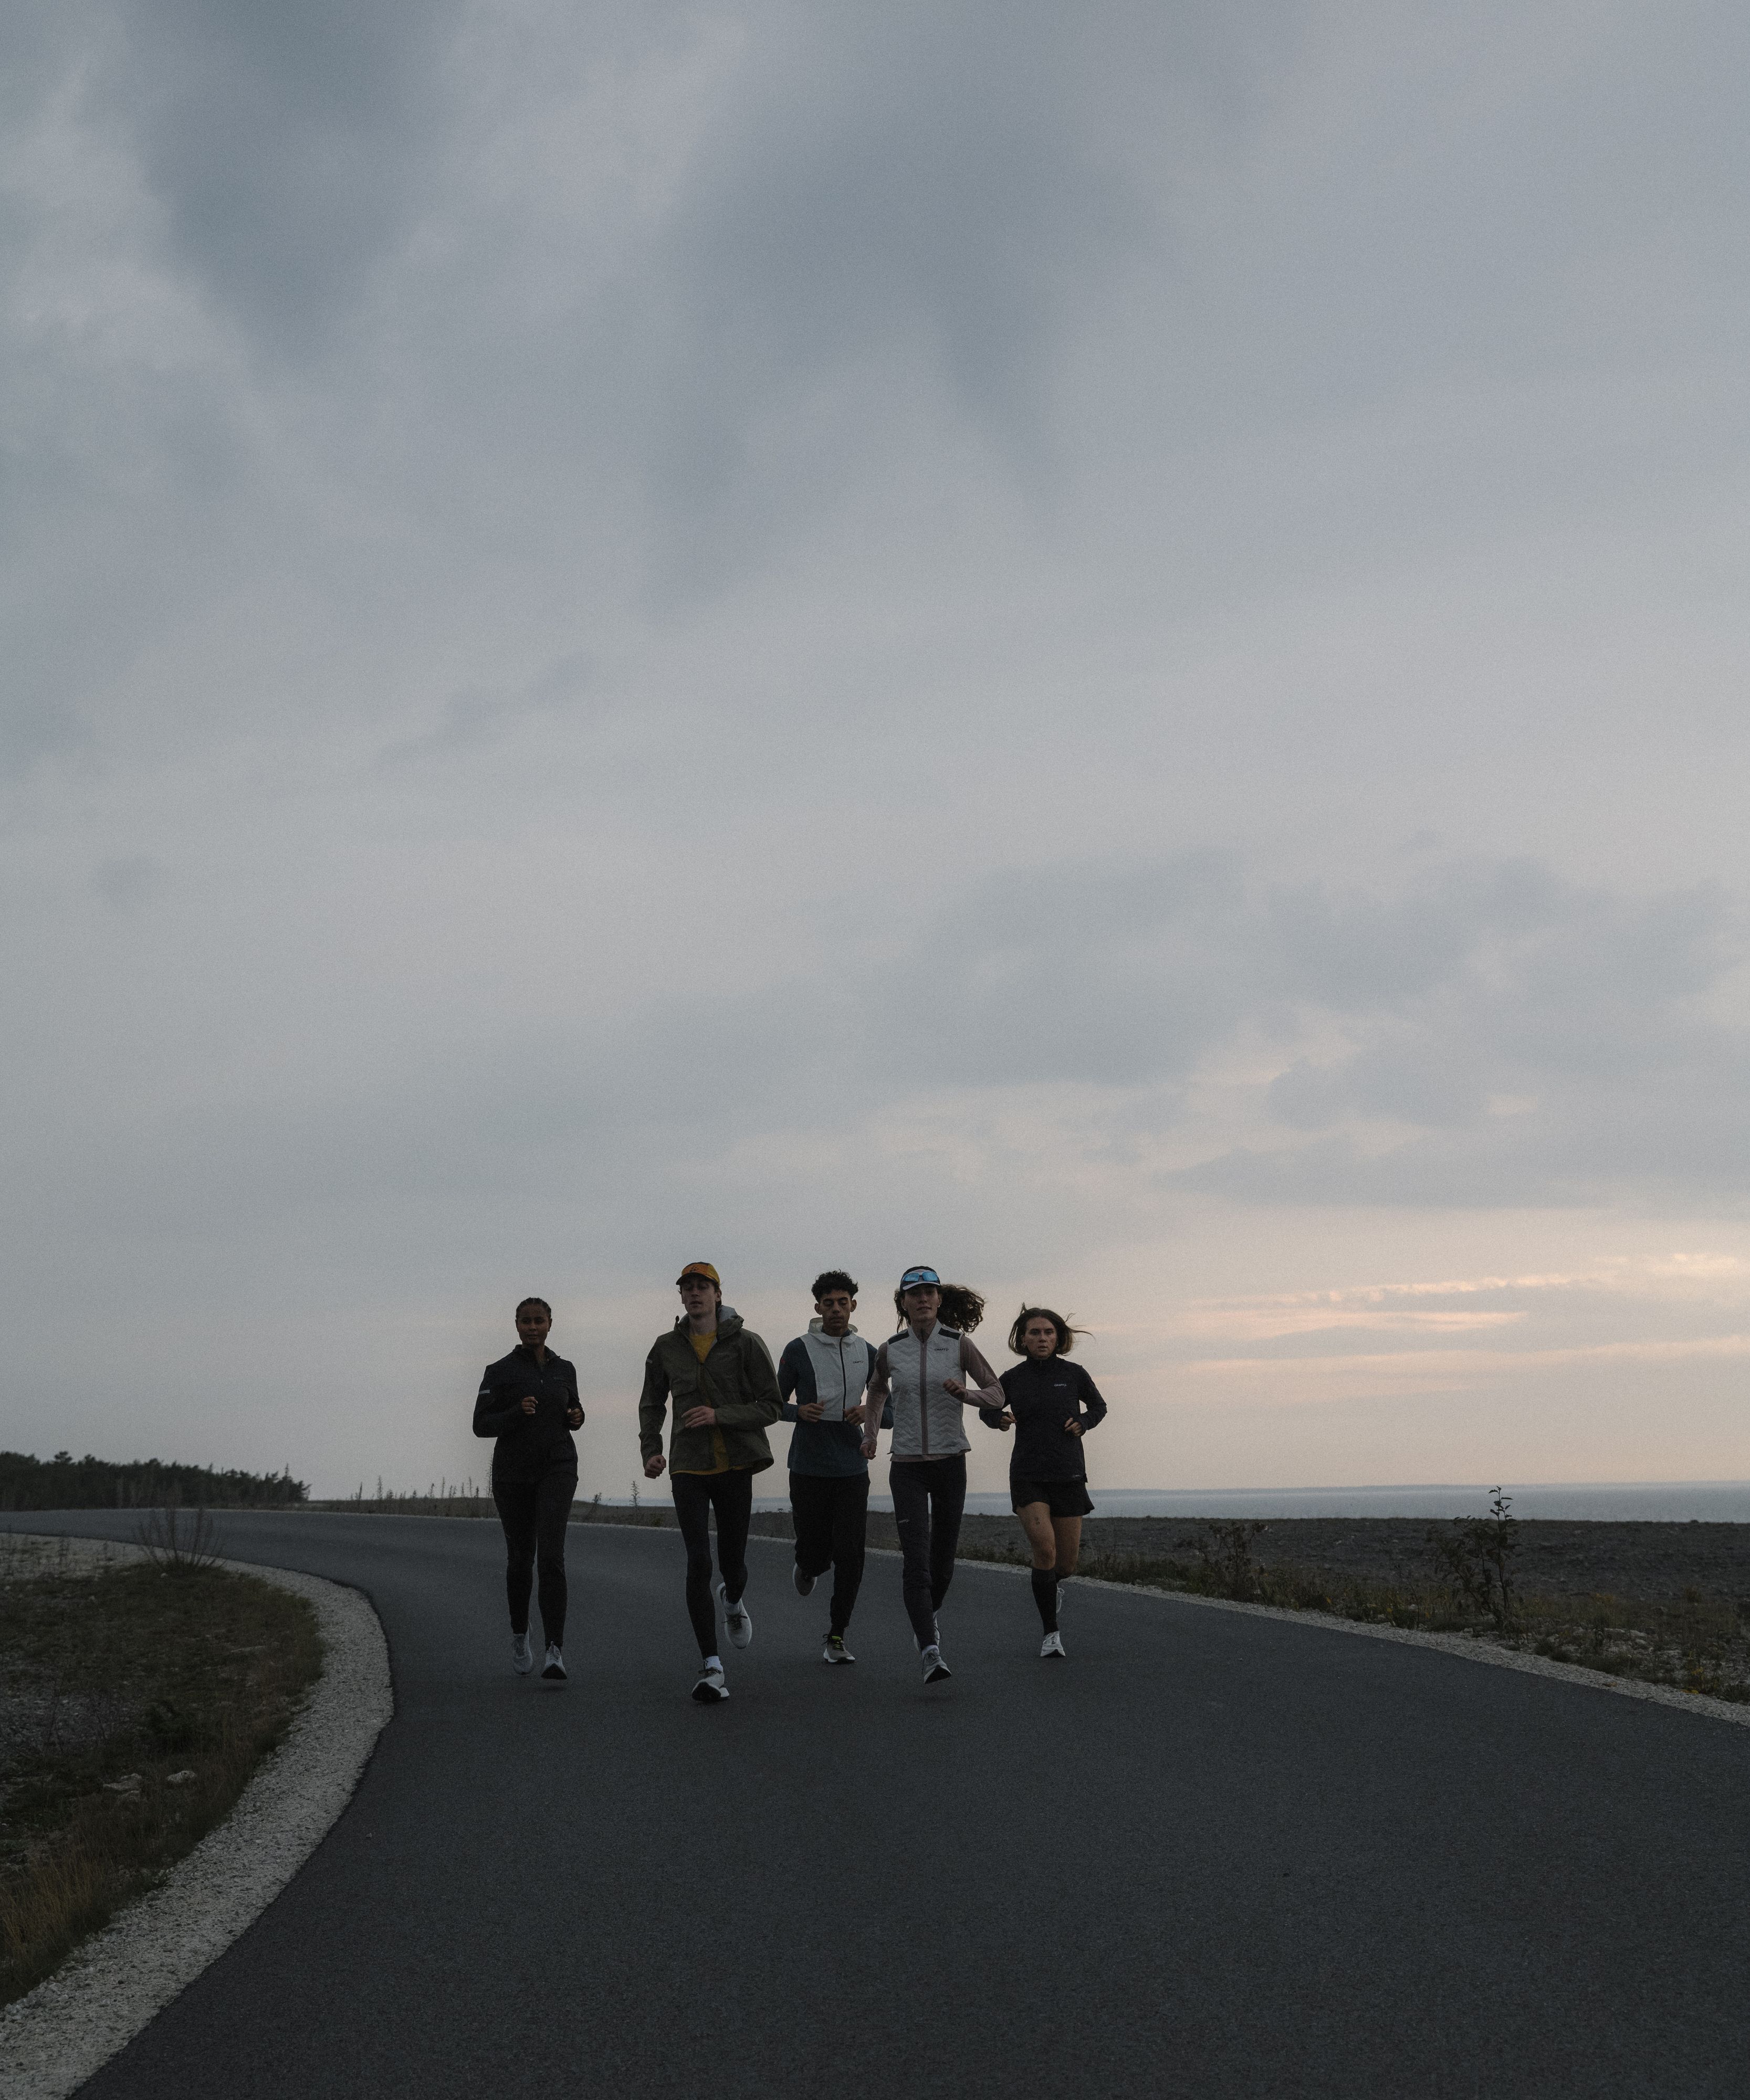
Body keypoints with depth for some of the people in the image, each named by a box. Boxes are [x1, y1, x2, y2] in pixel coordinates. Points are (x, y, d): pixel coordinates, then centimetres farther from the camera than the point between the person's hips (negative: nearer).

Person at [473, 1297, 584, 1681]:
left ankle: (556, 1651, -20)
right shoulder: (499, 1372, -1)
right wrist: (517, 1414, -23)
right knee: (520, 1559, 12)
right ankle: (520, 1633, 39)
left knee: (551, 1554, -18)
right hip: (512, 1474, 0)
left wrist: (577, 1417, -3)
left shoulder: (564, 1370, 8)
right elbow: (481, 1426, -5)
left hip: (557, 1470, 0)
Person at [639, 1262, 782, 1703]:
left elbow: (771, 1407, -6)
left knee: (732, 1563, 9)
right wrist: (651, 1450, 3)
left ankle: (733, 1600, 48)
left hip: (736, 1466, -1)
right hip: (688, 1468, 1)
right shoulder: (667, 1348, 5)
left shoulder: (746, 1344, -4)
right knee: (698, 1563, -12)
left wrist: (720, 1415, -19)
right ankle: (711, 1667, -10)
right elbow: (652, 1404, 19)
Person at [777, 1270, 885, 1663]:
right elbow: (776, 1404, 6)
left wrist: (870, 1412, -8)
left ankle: (836, 1636, 8)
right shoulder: (799, 1350, -2)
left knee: (849, 1556, -6)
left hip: (852, 1468, 2)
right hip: (808, 1468, -2)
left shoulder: (868, 1354, 7)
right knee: (815, 1554, 2)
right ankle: (807, 1566, 41)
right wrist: (799, 1412, -15)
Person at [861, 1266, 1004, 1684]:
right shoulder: (890, 1350, 1)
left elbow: (996, 1394, 0)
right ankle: (930, 1654, -19)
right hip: (907, 1466, 0)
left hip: (950, 1462, 0)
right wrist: (870, 1433, 14)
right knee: (916, 1562, -14)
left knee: (943, 1560, 11)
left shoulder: (959, 1344, -4)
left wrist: (965, 1392, -20)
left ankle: (927, 1615, 42)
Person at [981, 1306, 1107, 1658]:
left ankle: (1056, 1581, 44)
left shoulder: (1074, 1374, -1)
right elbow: (986, 1410, 17)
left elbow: (1098, 1407, 17)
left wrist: (1083, 1423, -4)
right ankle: (1051, 1633, -7)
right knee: (1044, 1550, -21)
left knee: (1066, 1565, 5)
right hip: (1028, 1479, -1)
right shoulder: (1012, 1379, -1)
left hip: (1069, 1477, 1)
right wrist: (1000, 1419, -6)